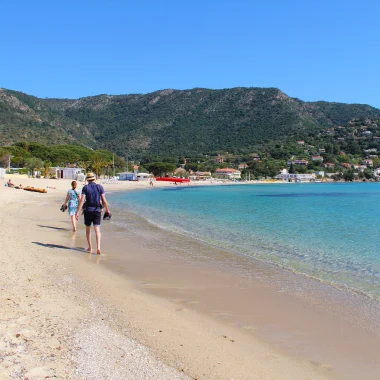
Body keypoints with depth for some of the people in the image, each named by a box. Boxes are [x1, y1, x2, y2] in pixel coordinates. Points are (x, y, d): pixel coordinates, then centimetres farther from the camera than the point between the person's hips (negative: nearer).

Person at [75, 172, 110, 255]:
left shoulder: (85, 187, -3)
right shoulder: (100, 187, 1)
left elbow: (82, 200, -11)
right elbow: (104, 200, 0)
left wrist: (77, 212, -11)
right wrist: (107, 209, 15)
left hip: (88, 211, 0)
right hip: (97, 211, 1)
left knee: (88, 229, 15)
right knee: (97, 230, -2)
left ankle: (90, 248, 21)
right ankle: (98, 247, -19)